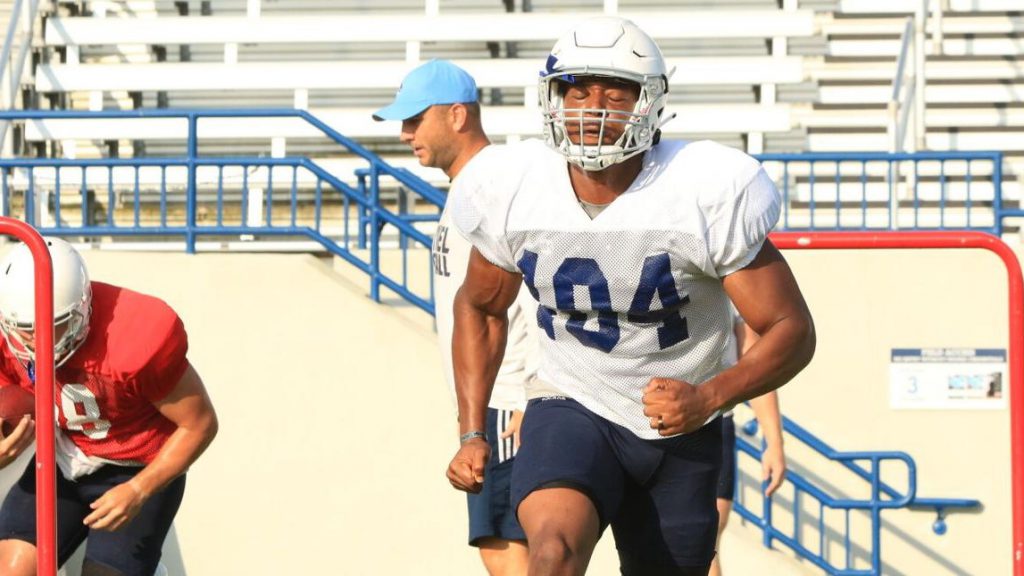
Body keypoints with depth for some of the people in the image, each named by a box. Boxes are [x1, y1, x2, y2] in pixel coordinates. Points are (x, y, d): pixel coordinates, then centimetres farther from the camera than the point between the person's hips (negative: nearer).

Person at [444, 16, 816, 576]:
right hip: (570, 409, 0)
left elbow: (792, 330, -13)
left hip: (679, 432, 0)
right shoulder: (513, 193, -8)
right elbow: (480, 306, 14)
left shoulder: (706, 196, -18)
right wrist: (472, 434, 8)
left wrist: (709, 397, -30)